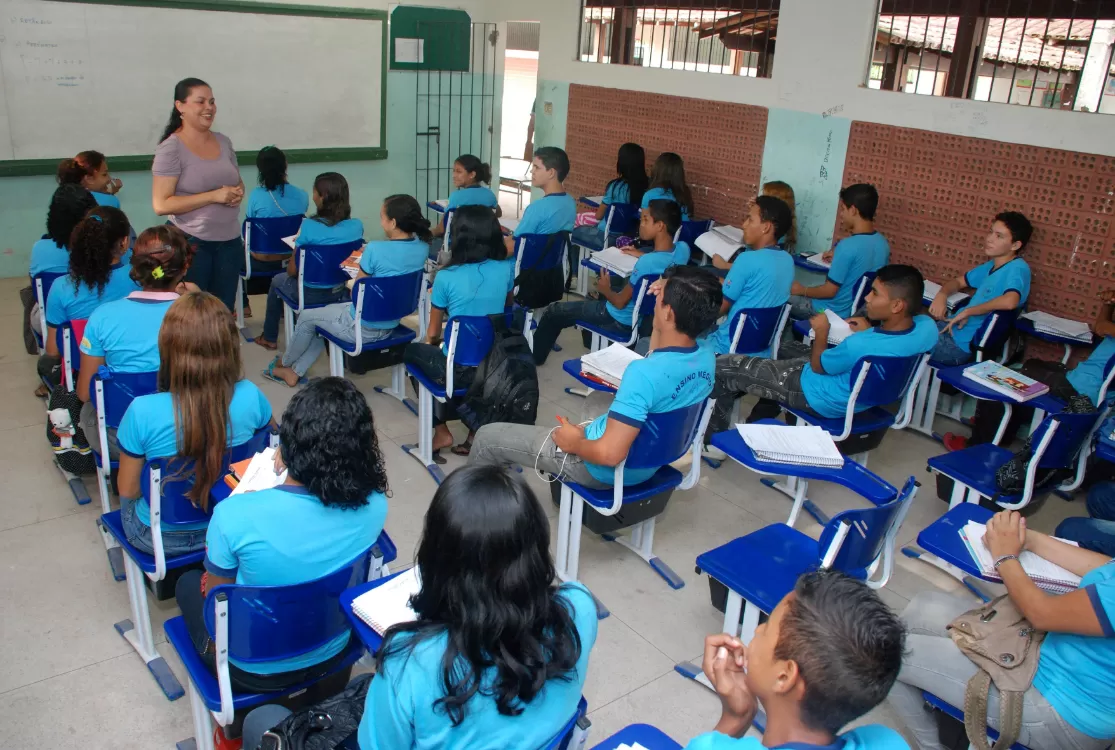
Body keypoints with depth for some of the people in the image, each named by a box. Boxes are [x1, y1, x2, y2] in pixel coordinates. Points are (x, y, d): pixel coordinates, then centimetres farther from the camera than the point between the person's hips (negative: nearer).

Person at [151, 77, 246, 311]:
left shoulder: (223, 142, 7)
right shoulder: (171, 148, -10)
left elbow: (238, 182, 21)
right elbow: (161, 204, -16)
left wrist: (238, 193, -4)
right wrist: (214, 196, -20)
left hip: (229, 242, 5)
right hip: (190, 243, -5)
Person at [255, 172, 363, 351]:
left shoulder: (309, 226, -23)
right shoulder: (357, 225, -11)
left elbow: (292, 271, -15)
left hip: (311, 294, -5)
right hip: (343, 290, 5)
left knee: (278, 281, 30)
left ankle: (269, 338, 46)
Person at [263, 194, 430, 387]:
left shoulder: (375, 249, -26)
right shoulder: (421, 247, -7)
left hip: (363, 328, -7)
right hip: (390, 326, 7)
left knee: (307, 317, 21)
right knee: (327, 312, 29)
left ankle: (285, 362, 48)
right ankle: (295, 372, 37)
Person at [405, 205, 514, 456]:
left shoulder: (446, 277, -14)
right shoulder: (507, 269, -4)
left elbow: (432, 334, -1)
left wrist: (433, 343, 20)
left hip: (458, 369, -4)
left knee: (413, 351, 26)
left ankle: (440, 431, 23)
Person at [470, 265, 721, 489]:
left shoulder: (644, 373, -37)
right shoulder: (706, 358, -11)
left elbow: (609, 454, -36)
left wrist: (575, 443, -17)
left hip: (607, 470, -8)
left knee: (487, 436, 7)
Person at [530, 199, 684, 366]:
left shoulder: (646, 262, -36)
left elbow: (620, 302, -24)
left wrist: (605, 289, -5)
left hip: (621, 320, -8)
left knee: (554, 311, 7)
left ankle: (534, 356, 29)